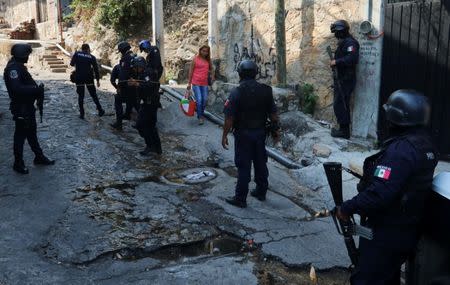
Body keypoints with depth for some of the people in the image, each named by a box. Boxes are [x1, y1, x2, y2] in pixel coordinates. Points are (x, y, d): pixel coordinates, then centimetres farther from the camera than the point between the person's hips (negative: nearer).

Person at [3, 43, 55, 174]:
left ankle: (39, 157, 32)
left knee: (32, 132, 19)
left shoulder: (19, 66, 11)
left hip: (28, 106, 10)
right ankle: (18, 163, 13)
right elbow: (16, 88, -32)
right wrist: (36, 89, -28)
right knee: (20, 134, 1)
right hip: (21, 108, -10)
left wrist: (37, 89, 0)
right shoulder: (13, 68, -21)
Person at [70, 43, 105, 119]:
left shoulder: (77, 54, -1)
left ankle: (82, 114, 5)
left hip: (79, 78, 0)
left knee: (81, 96, 7)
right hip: (89, 78, 0)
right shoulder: (92, 57, -1)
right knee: (93, 95, 11)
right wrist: (98, 80, 4)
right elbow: (96, 69, -2)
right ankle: (100, 111, 11)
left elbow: (72, 64, 0)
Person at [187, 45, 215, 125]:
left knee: (205, 100, 5)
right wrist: (189, 83, -2)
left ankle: (201, 114, 25)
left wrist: (212, 75, 4)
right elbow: (191, 71, 0)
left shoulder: (208, 60, 11)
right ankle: (200, 117, -1)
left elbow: (211, 69, 26)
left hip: (204, 83, 5)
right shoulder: (195, 59, -1)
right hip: (196, 83, -4)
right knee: (199, 100, -10)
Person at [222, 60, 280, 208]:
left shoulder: (236, 92, -15)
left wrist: (224, 135, -7)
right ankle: (261, 192, 30)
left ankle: (240, 199, 8)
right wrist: (276, 129, 15)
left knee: (244, 166, 1)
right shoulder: (265, 90, -1)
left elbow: (229, 117, -16)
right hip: (260, 133, 4)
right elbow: (273, 113, 4)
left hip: (243, 134, -4)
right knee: (260, 163, 17)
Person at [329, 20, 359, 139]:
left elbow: (352, 58, -30)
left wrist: (336, 62, -23)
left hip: (345, 80, -11)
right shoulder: (343, 42, 16)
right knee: (342, 105, 15)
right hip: (341, 79, 11)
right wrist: (335, 61, 7)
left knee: (339, 105, -8)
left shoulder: (350, 42, -16)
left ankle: (344, 131, -2)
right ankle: (344, 129, 24)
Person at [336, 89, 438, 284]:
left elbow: (379, 193, -32)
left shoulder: (401, 150, -27)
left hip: (387, 233, -9)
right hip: (409, 229, 10)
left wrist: (347, 208, -21)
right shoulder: (425, 144, 4)